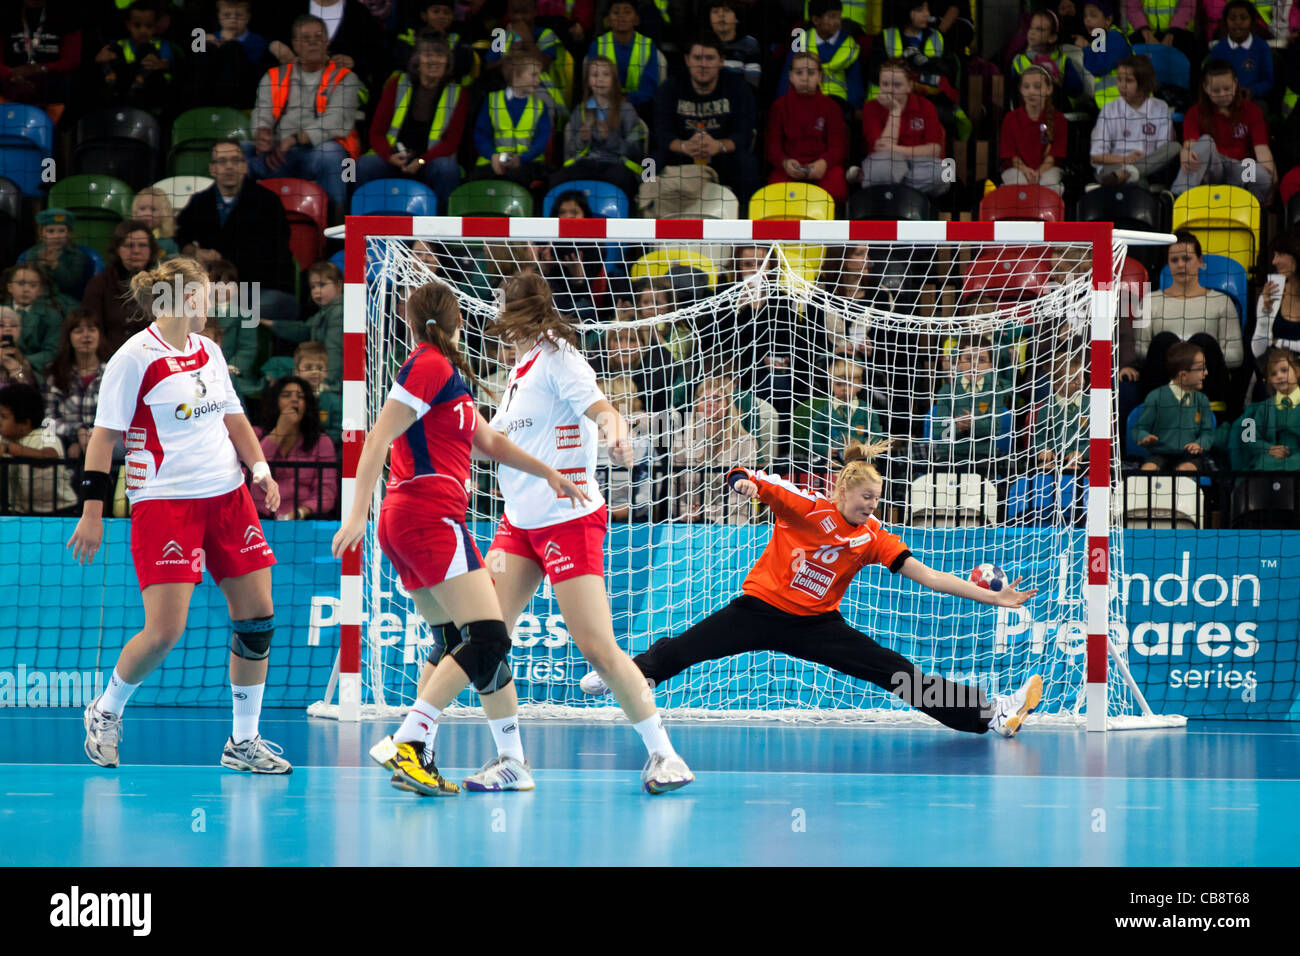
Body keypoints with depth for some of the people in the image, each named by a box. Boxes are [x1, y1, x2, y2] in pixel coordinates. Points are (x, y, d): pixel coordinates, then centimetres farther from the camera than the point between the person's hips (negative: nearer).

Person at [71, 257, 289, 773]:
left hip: (228, 497, 7)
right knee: (165, 630, -13)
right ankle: (105, 712, 15)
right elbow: (104, 436, -9)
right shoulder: (135, 357, -9)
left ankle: (243, 742, 13)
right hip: (163, 502, -7)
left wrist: (260, 468, 5)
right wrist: (91, 513, -12)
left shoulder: (208, 351, 11)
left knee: (257, 616, 1)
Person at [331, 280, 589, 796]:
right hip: (431, 515, -10)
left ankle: (416, 760, 8)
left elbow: (489, 440, 27)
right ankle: (406, 744, -22)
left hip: (405, 521, 10)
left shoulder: (447, 372, 20)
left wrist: (548, 473, 21)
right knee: (489, 639, -14)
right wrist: (358, 513, -20)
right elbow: (377, 439, -15)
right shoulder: (431, 366, -8)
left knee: (453, 644, 16)